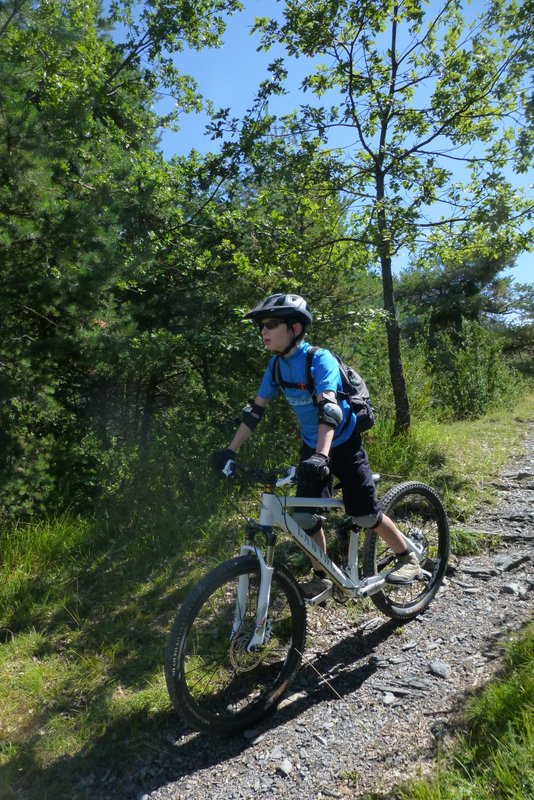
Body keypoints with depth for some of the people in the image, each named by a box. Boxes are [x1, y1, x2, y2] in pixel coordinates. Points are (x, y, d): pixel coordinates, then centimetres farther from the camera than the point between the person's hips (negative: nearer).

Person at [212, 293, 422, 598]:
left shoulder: (320, 359, -25)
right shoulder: (276, 365, -5)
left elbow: (329, 409, -37)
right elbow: (256, 410, -1)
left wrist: (321, 456, -50)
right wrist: (230, 451, -7)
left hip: (344, 444, -6)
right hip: (312, 447, 6)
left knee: (365, 514, -2)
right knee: (305, 516, 1)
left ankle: (409, 558, 22)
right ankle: (321, 578, 20)